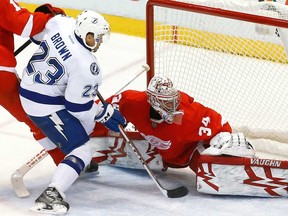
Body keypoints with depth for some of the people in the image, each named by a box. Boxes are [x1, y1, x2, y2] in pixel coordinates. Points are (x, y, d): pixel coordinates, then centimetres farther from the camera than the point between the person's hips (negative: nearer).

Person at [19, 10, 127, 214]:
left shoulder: (62, 22, -10)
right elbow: (78, 106, -19)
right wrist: (106, 114, -4)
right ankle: (51, 196, -20)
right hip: (44, 105, -9)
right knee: (82, 149, -7)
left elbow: (37, 33, 11)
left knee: (86, 122, 28)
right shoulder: (87, 67, -27)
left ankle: (83, 165, 46)